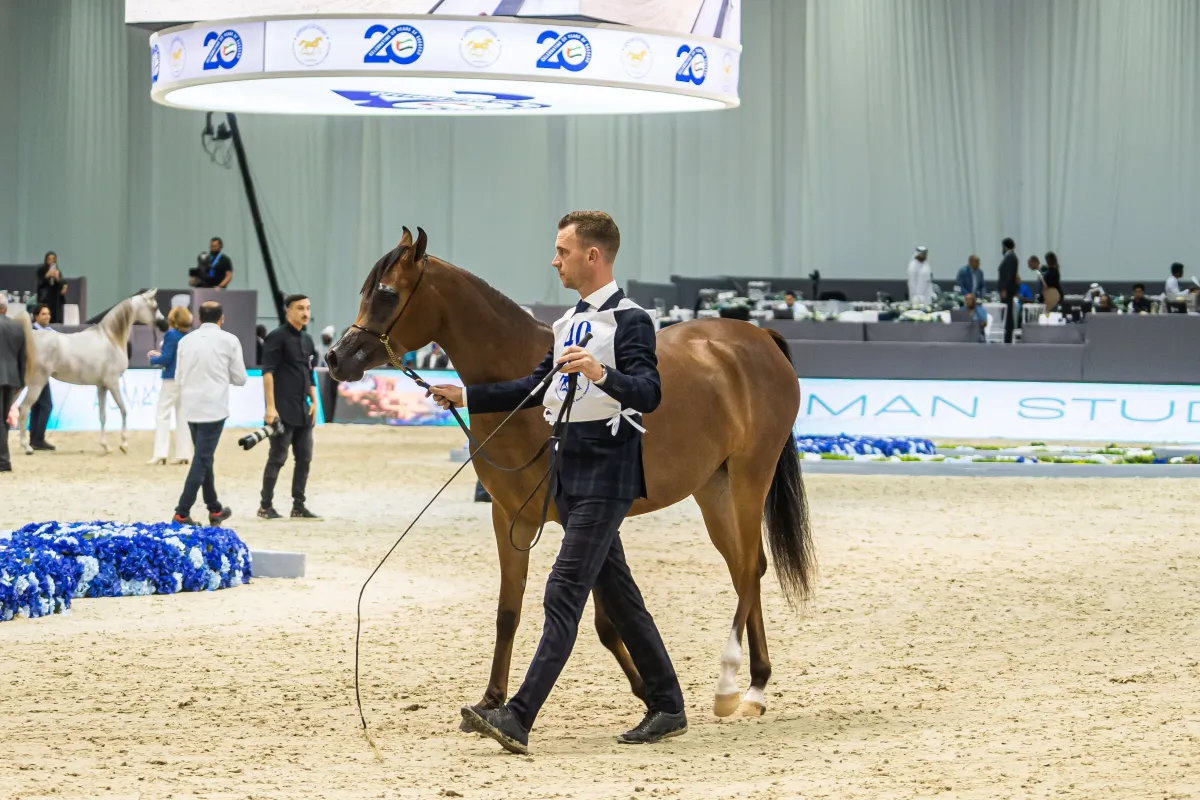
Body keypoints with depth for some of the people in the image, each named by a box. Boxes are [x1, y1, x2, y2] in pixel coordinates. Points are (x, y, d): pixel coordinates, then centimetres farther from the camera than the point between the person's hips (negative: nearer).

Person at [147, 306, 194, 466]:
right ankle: (183, 454, 9)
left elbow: (166, 358, -17)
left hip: (172, 379, -6)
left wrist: (153, 359, 2)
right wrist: (160, 354, 15)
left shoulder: (171, 335, -14)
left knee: (163, 415, -2)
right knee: (182, 416, 10)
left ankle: (160, 454, -9)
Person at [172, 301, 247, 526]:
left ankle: (215, 509, 26)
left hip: (190, 408, 5)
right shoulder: (229, 341, -3)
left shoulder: (186, 340, 7)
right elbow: (240, 378, 1)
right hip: (214, 408, -5)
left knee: (204, 457, 17)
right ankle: (182, 512, -8)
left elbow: (179, 377, 12)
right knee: (202, 460, -3)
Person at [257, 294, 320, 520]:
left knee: (304, 457, 8)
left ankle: (298, 506, 14)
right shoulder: (277, 337, -7)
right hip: (283, 410, -8)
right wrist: (270, 406, -19)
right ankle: (266, 506, 3)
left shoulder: (307, 340, 15)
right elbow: (267, 372, -13)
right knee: (278, 457, -5)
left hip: (303, 410, 8)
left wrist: (313, 401, 10)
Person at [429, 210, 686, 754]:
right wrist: (467, 398, 19)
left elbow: (648, 393, -23)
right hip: (568, 474, 9)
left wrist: (600, 374, -41)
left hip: (604, 476, -9)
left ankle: (518, 719, -21)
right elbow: (538, 388, 24)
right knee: (616, 593, 12)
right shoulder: (569, 323, 17)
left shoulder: (630, 321, -11)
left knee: (564, 595, -14)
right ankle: (667, 708, 21)